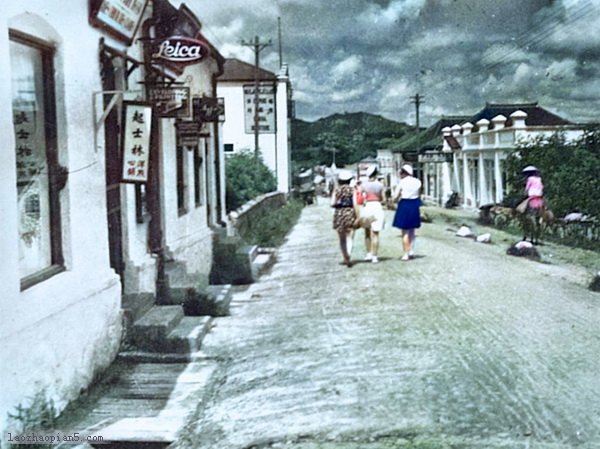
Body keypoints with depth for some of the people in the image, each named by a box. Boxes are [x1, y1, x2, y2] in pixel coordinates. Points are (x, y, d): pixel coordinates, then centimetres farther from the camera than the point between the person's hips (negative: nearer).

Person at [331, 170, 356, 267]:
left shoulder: (336, 190, 1)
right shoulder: (352, 189, -1)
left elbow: (332, 204, -4)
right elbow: (355, 203, -7)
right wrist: (357, 215, -1)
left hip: (339, 213, 1)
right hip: (350, 213, -1)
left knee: (342, 239, 14)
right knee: (349, 238, 0)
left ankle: (345, 258, 12)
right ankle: (348, 257, -17)